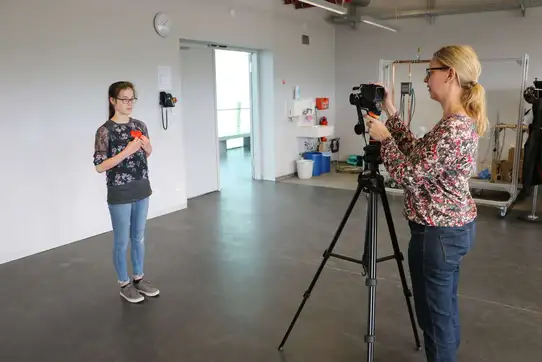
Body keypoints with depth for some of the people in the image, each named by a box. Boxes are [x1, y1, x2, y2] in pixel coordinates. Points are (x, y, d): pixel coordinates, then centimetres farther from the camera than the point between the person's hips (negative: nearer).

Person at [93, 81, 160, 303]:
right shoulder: (105, 131, -13)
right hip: (119, 194, -5)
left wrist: (147, 146, -7)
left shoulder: (139, 125, 3)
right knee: (122, 241, 8)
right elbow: (99, 166, -16)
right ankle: (124, 284, 24)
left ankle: (138, 278, 32)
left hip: (141, 190, 5)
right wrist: (126, 151, -23)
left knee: (139, 237, 16)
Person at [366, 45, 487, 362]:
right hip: (456, 226, 10)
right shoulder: (461, 120, 7)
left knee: (434, 314, 6)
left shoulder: (452, 128, -25)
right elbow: (417, 154, 14)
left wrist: (383, 137, -10)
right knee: (445, 308, 23)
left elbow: (409, 174, -23)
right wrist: (392, 113, 11)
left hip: (438, 232, -10)